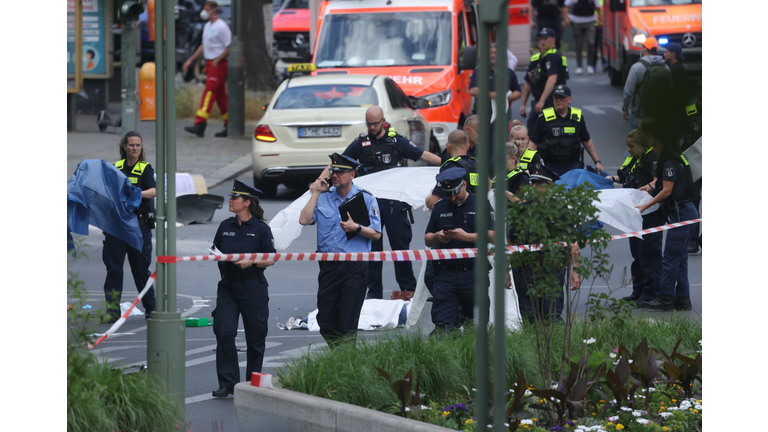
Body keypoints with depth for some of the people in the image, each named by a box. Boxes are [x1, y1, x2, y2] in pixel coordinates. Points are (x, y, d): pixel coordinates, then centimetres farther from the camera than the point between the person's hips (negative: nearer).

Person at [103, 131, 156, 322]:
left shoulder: (145, 168, 1)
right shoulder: (116, 167, 10)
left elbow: (153, 191, -16)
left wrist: (139, 193, -35)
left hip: (139, 223, -2)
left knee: (140, 267, 2)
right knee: (114, 267, -1)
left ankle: (150, 308, 17)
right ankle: (112, 311, 1)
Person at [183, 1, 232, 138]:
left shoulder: (221, 27, -12)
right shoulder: (208, 26, 16)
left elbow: (229, 48, -15)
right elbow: (204, 46, 25)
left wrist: (217, 61, -18)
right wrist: (190, 60, 22)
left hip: (218, 65, -9)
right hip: (210, 65, 9)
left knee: (209, 94, -14)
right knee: (220, 96, 10)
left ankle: (200, 125, -20)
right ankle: (229, 126, 14)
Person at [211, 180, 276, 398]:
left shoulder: (260, 228, -4)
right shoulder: (225, 226, 9)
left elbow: (271, 259, -4)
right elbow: (215, 251, 18)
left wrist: (251, 262, -18)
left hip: (253, 287, -3)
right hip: (228, 287, 3)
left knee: (255, 336, 5)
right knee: (224, 333, -10)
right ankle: (227, 383, -8)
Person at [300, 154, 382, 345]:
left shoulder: (366, 198, 4)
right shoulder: (324, 197, 13)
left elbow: (376, 234, 1)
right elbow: (304, 220, 0)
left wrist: (356, 228, -17)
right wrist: (315, 193, 2)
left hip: (355, 267, -4)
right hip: (328, 266, 4)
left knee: (348, 322, -7)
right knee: (325, 320, 4)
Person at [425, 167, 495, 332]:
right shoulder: (440, 208, 14)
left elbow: (491, 236, -6)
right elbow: (427, 240, 16)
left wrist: (466, 236, -17)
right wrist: (437, 237, -7)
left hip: (473, 274, -3)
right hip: (445, 274, 3)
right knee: (442, 323, -6)